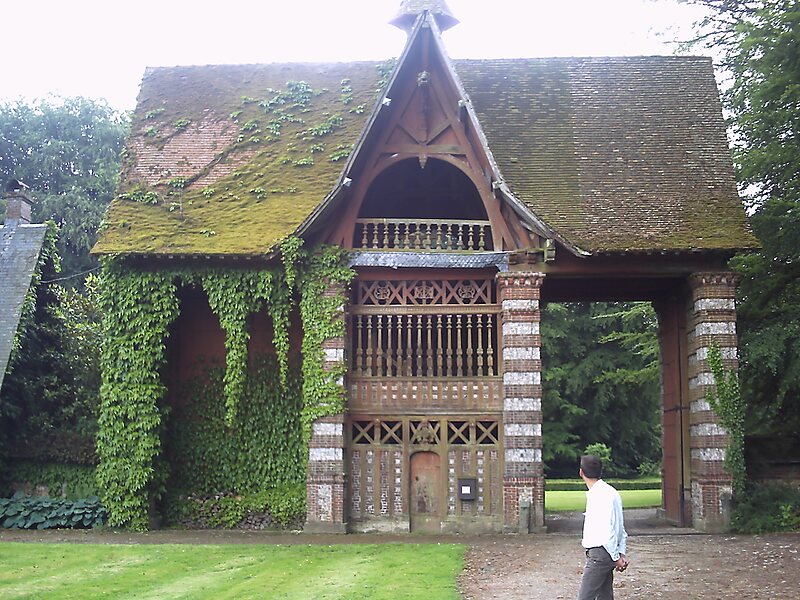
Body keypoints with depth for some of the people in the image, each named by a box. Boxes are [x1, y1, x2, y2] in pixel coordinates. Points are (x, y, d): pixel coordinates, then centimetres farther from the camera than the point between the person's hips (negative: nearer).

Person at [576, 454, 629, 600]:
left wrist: (616, 557, -14)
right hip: (606, 554, 10)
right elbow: (621, 528, 15)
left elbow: (607, 529, -20)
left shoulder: (600, 494, -19)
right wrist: (622, 553, 14)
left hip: (599, 554, -10)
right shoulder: (610, 492, 12)